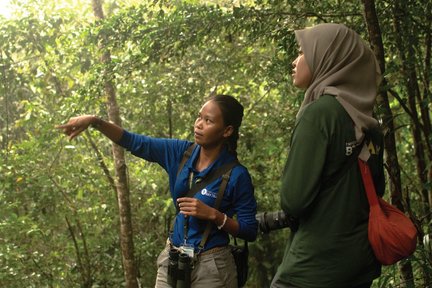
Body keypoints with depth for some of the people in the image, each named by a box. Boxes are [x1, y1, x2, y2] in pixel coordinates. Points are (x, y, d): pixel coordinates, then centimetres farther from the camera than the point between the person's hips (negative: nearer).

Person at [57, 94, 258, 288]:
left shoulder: (236, 175, -14)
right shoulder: (180, 152, -1)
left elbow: (250, 231, -9)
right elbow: (134, 142, -3)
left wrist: (213, 215, -22)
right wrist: (94, 121, -16)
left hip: (211, 267, -4)